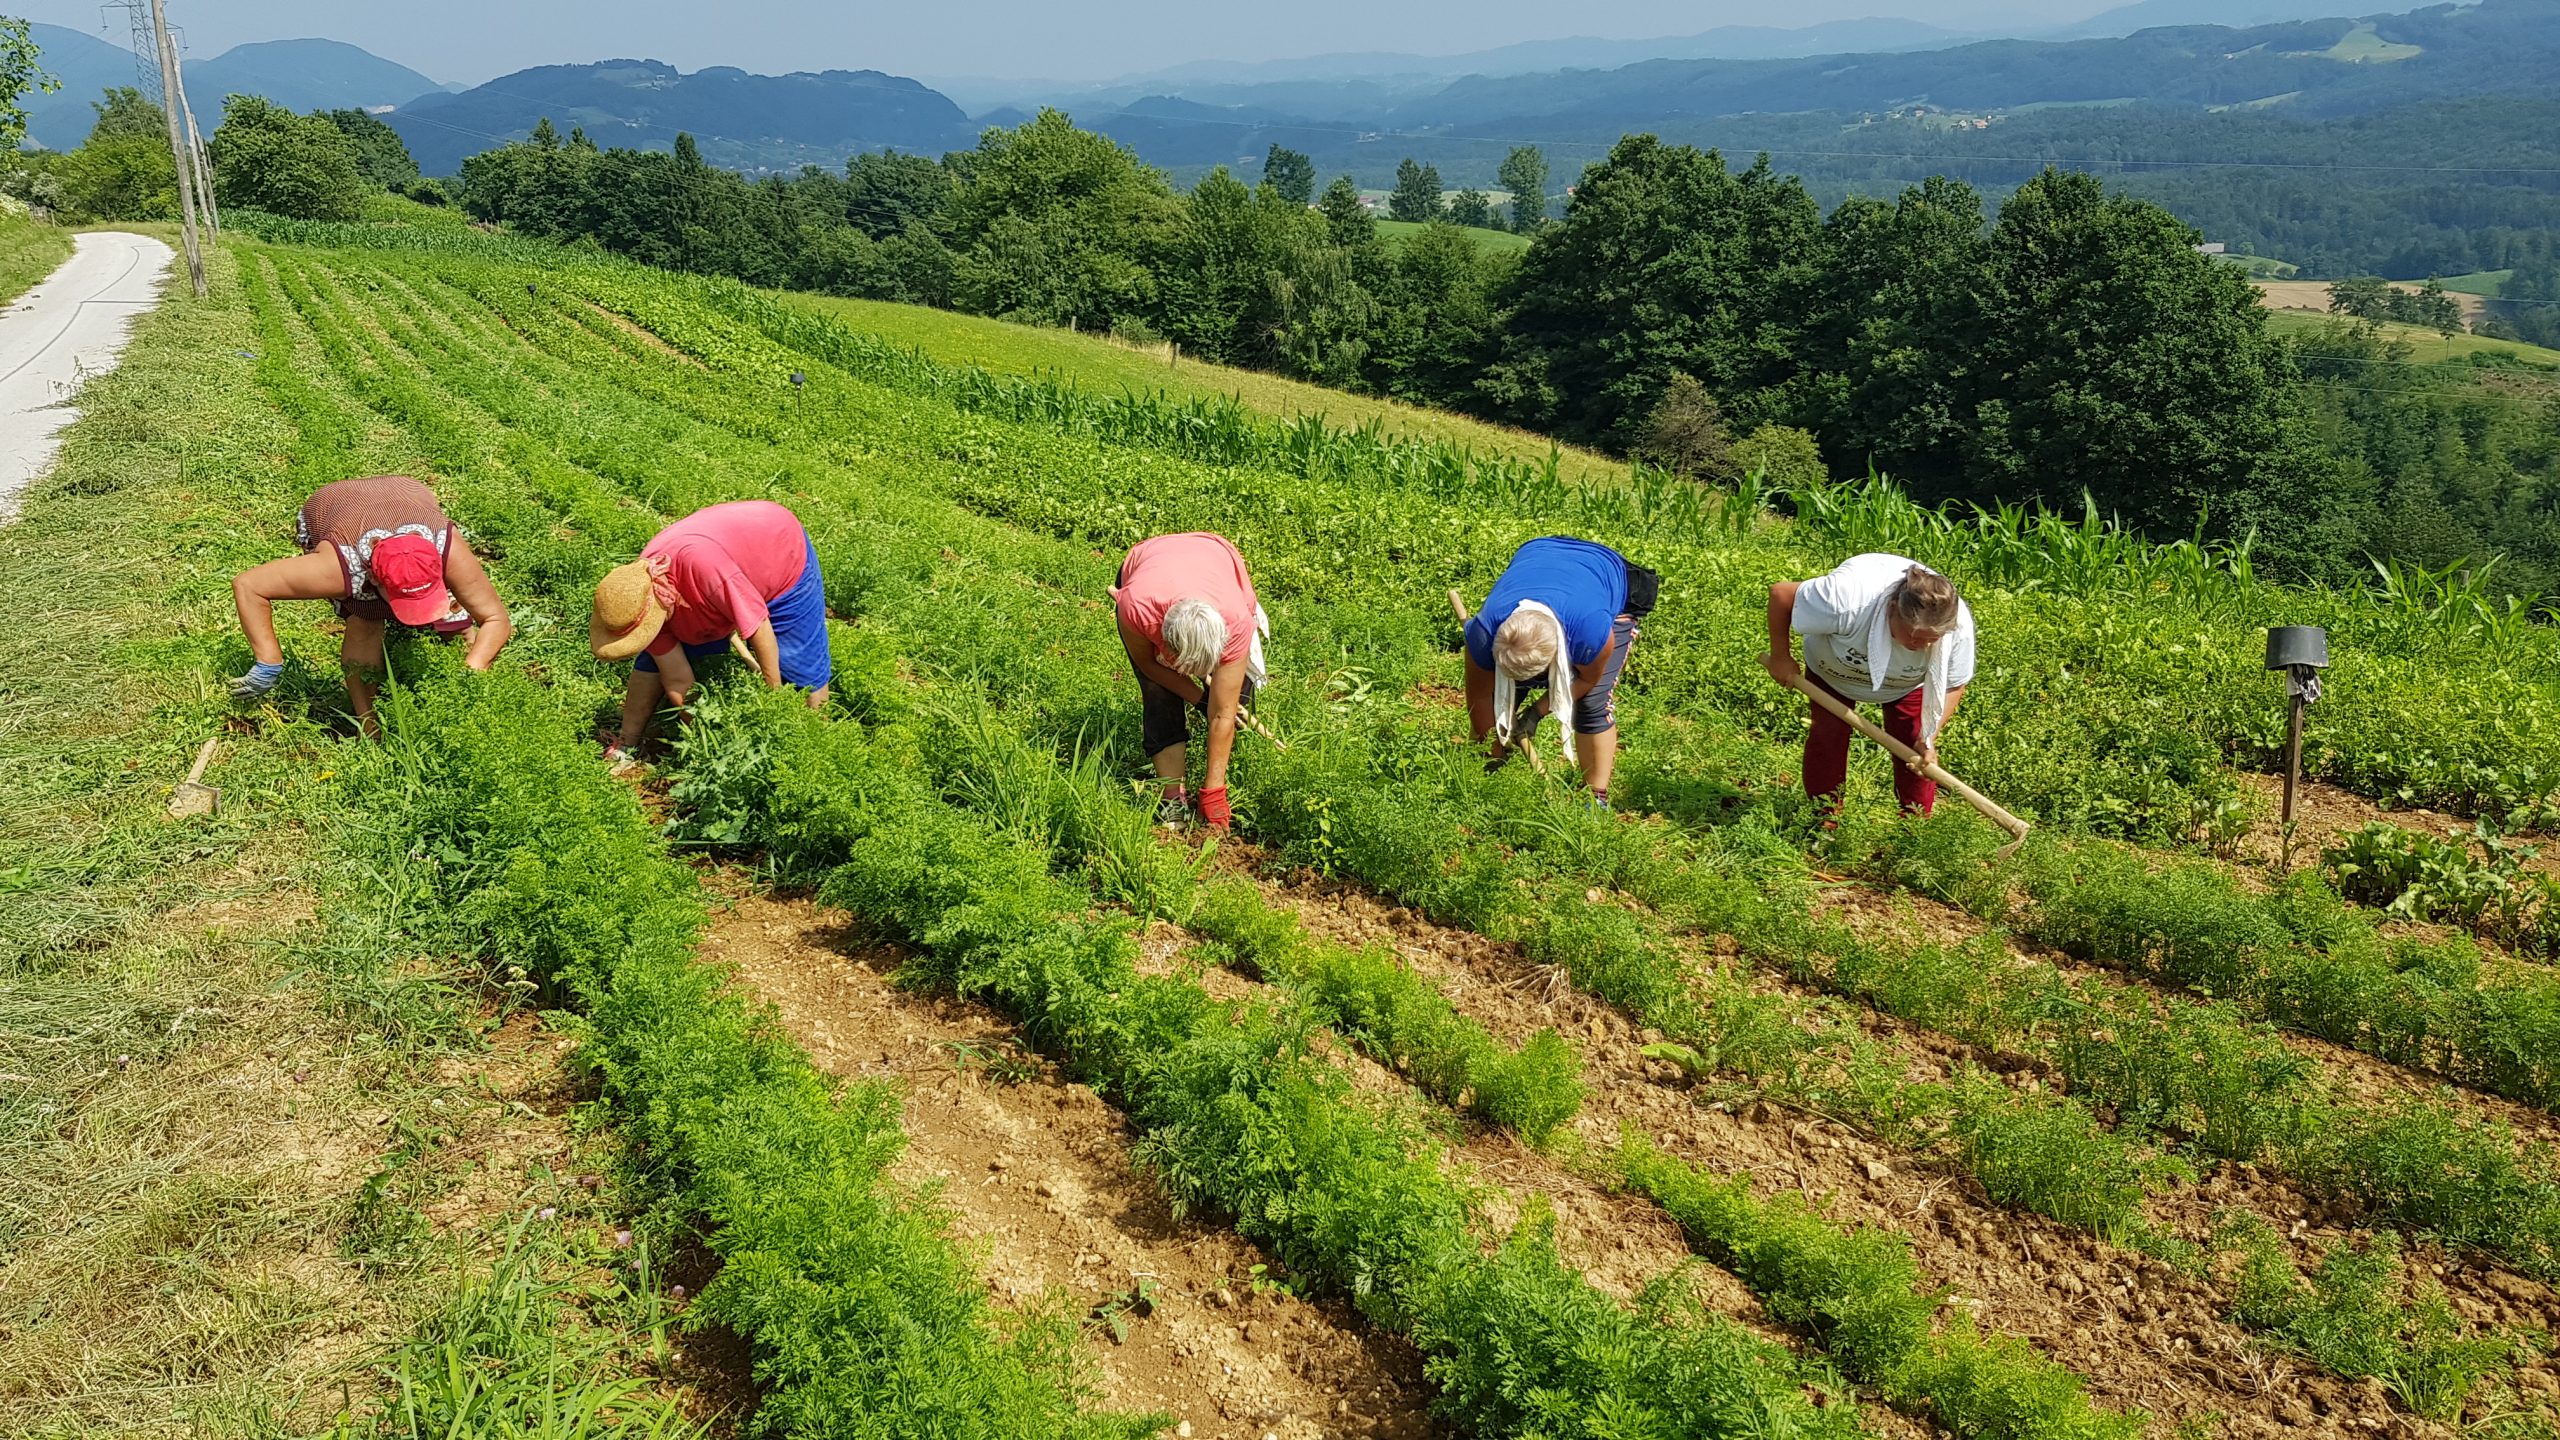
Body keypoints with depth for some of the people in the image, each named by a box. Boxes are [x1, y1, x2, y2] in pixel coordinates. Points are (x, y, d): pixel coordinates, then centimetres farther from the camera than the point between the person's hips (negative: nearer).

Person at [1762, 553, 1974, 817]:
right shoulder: (1850, 599, -49)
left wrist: (1929, 739, -28)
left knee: (1913, 746, -6)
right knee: (1827, 736, -5)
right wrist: (1780, 657, -23)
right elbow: (1780, 593, -34)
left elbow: (1953, 686, -18)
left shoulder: (1959, 626, -37)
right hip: (1832, 667, -1)